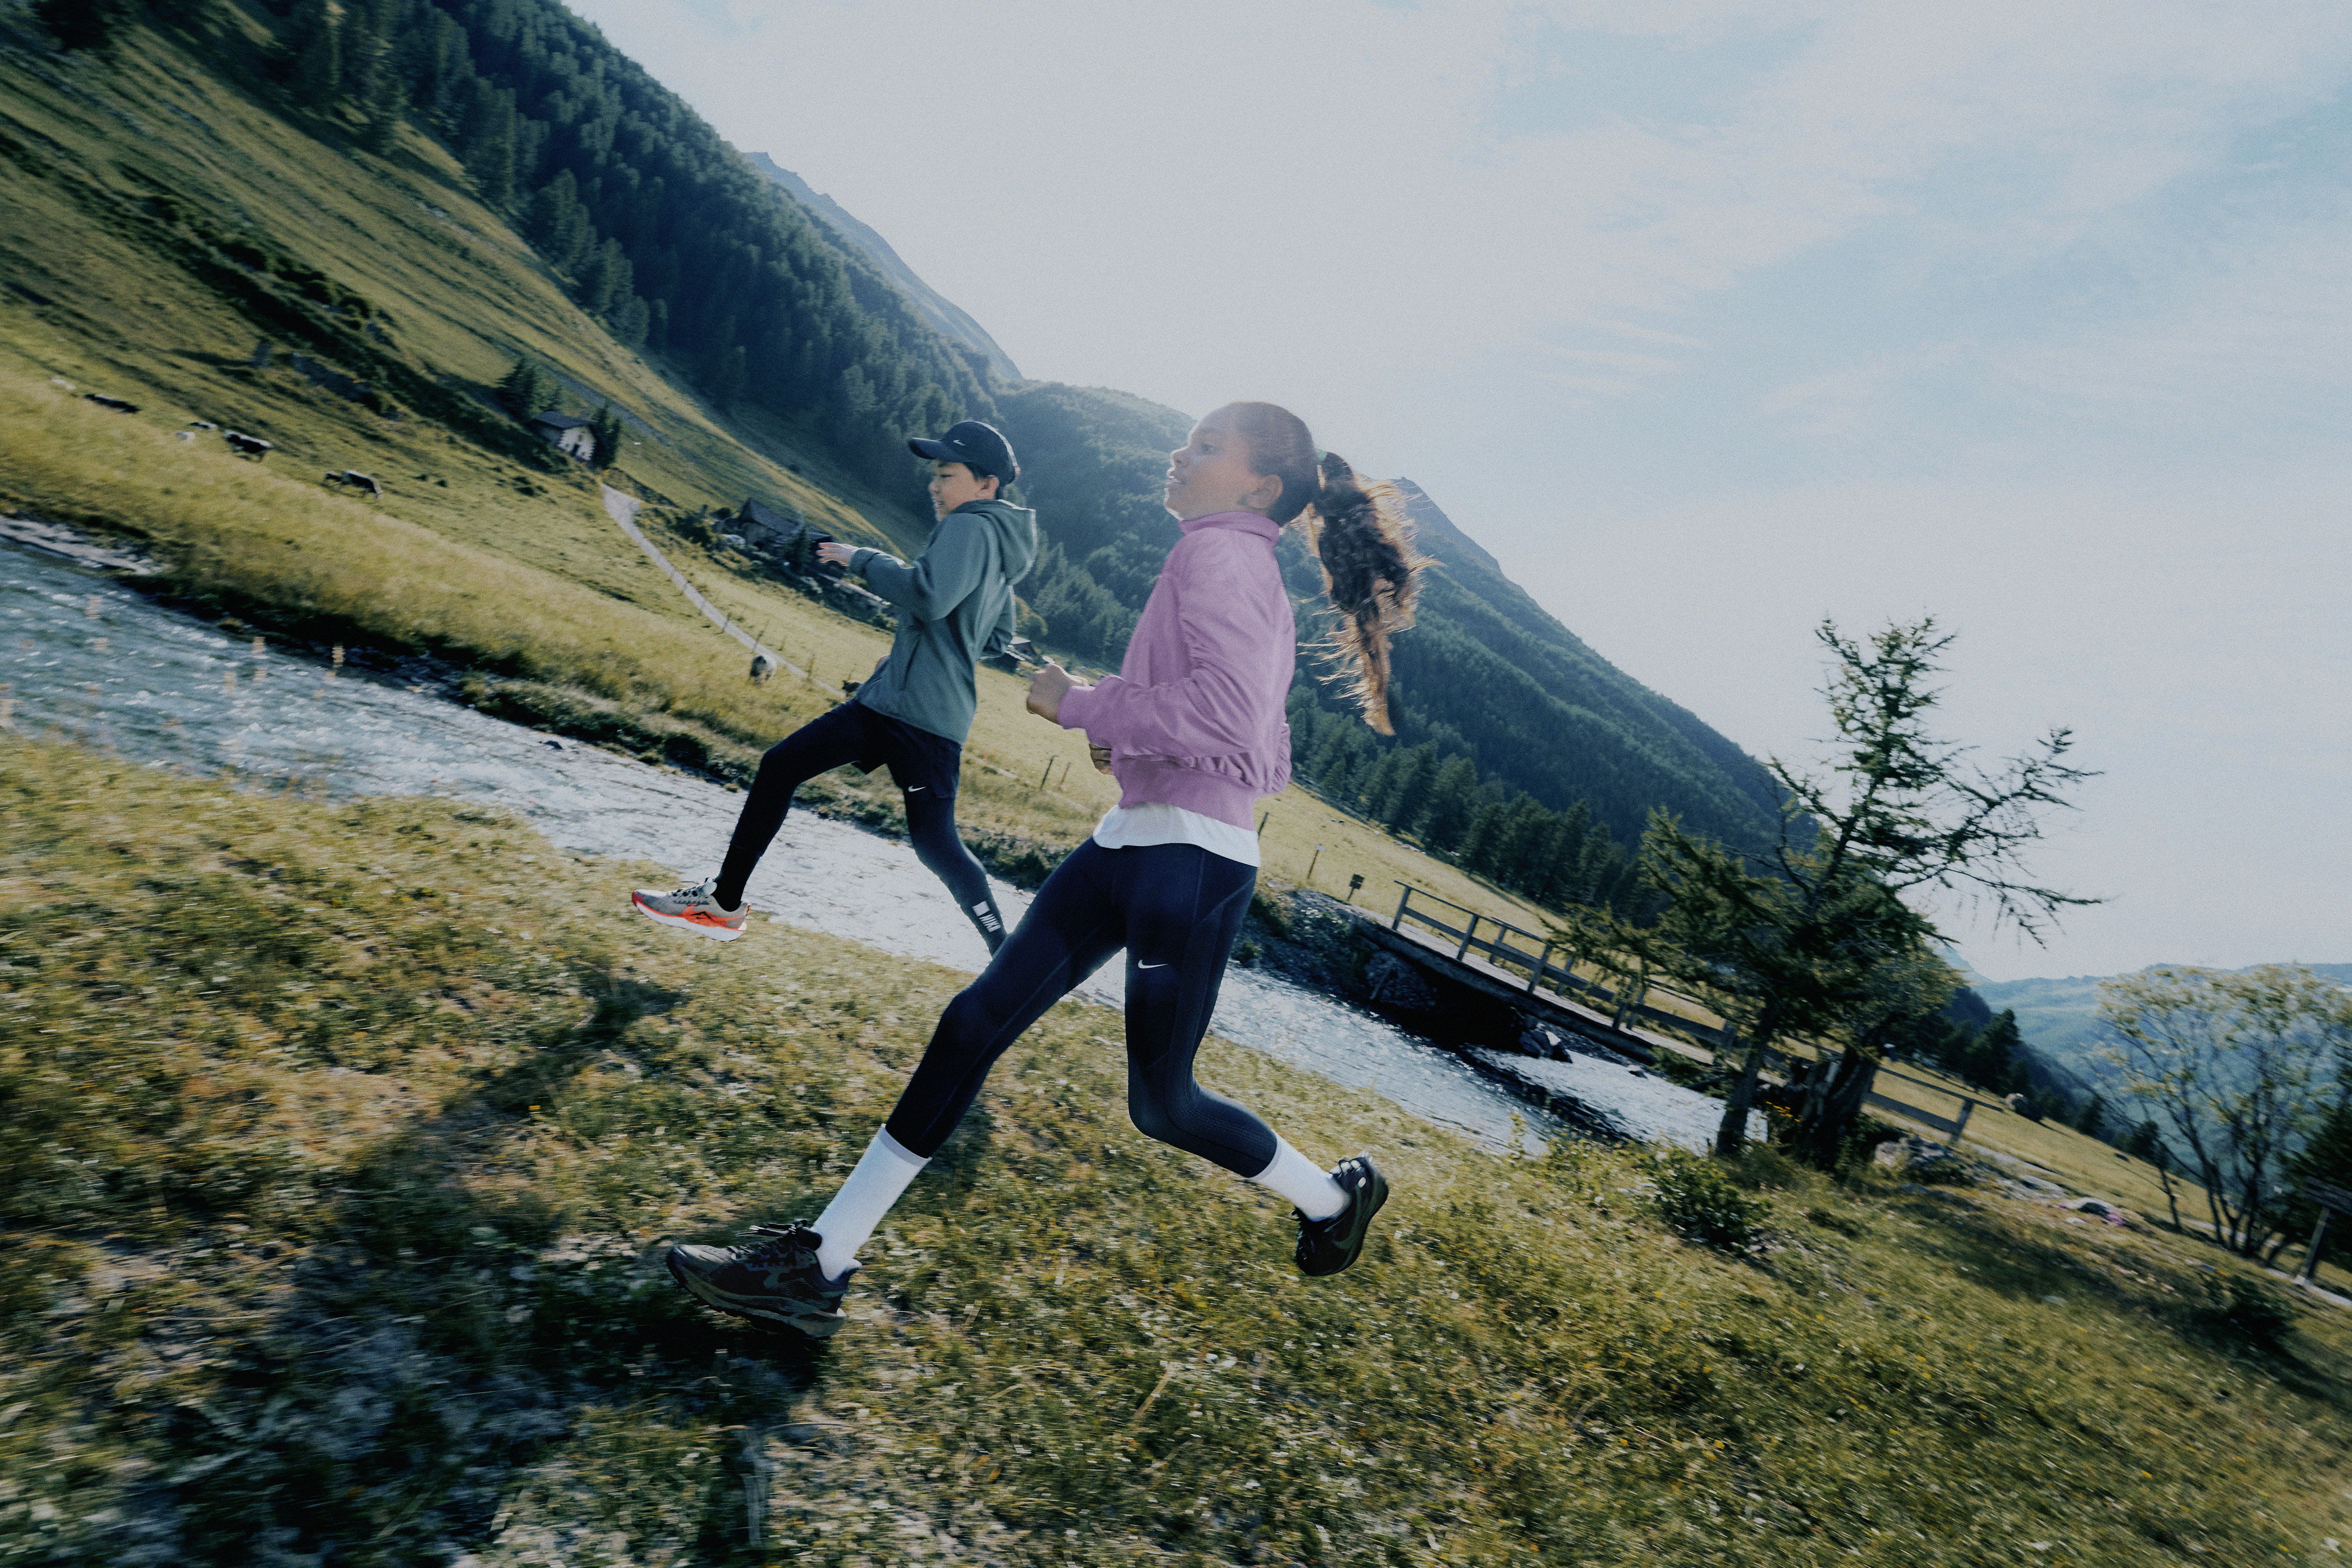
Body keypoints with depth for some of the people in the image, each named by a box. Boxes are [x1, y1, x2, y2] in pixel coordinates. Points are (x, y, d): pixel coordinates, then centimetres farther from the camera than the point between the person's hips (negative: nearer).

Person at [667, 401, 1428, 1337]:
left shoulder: (1221, 552, -11)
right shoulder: (1257, 583, 17)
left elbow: (1228, 712, -27)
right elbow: (1269, 765, 19)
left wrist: (1080, 706, -16)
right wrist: (1137, 740, 11)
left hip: (1190, 862, -10)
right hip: (1131, 843, 10)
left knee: (1161, 1104, 6)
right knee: (976, 1024, 5)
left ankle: (1335, 1194, 33)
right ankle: (821, 1266, 12)